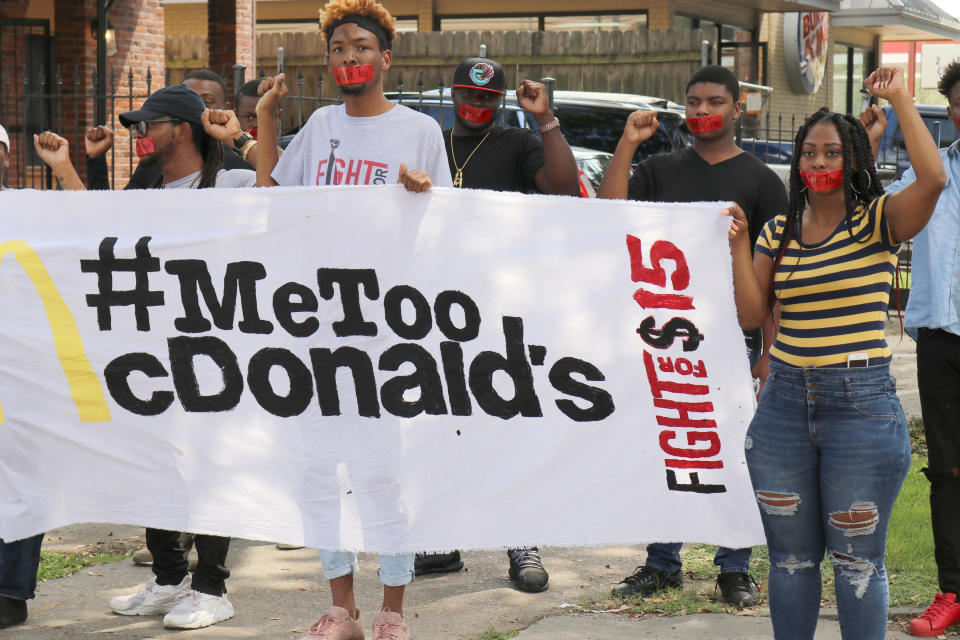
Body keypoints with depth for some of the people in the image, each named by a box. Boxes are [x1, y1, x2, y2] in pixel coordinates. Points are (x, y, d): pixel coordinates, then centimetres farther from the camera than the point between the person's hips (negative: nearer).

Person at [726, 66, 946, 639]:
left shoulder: (878, 222, -4)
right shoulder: (778, 232, 9)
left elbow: (933, 178, -24)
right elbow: (751, 314, 5)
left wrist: (900, 100, -18)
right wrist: (739, 248, -5)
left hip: (861, 403, -4)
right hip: (785, 402, 4)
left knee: (857, 561, 3)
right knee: (790, 556, 13)